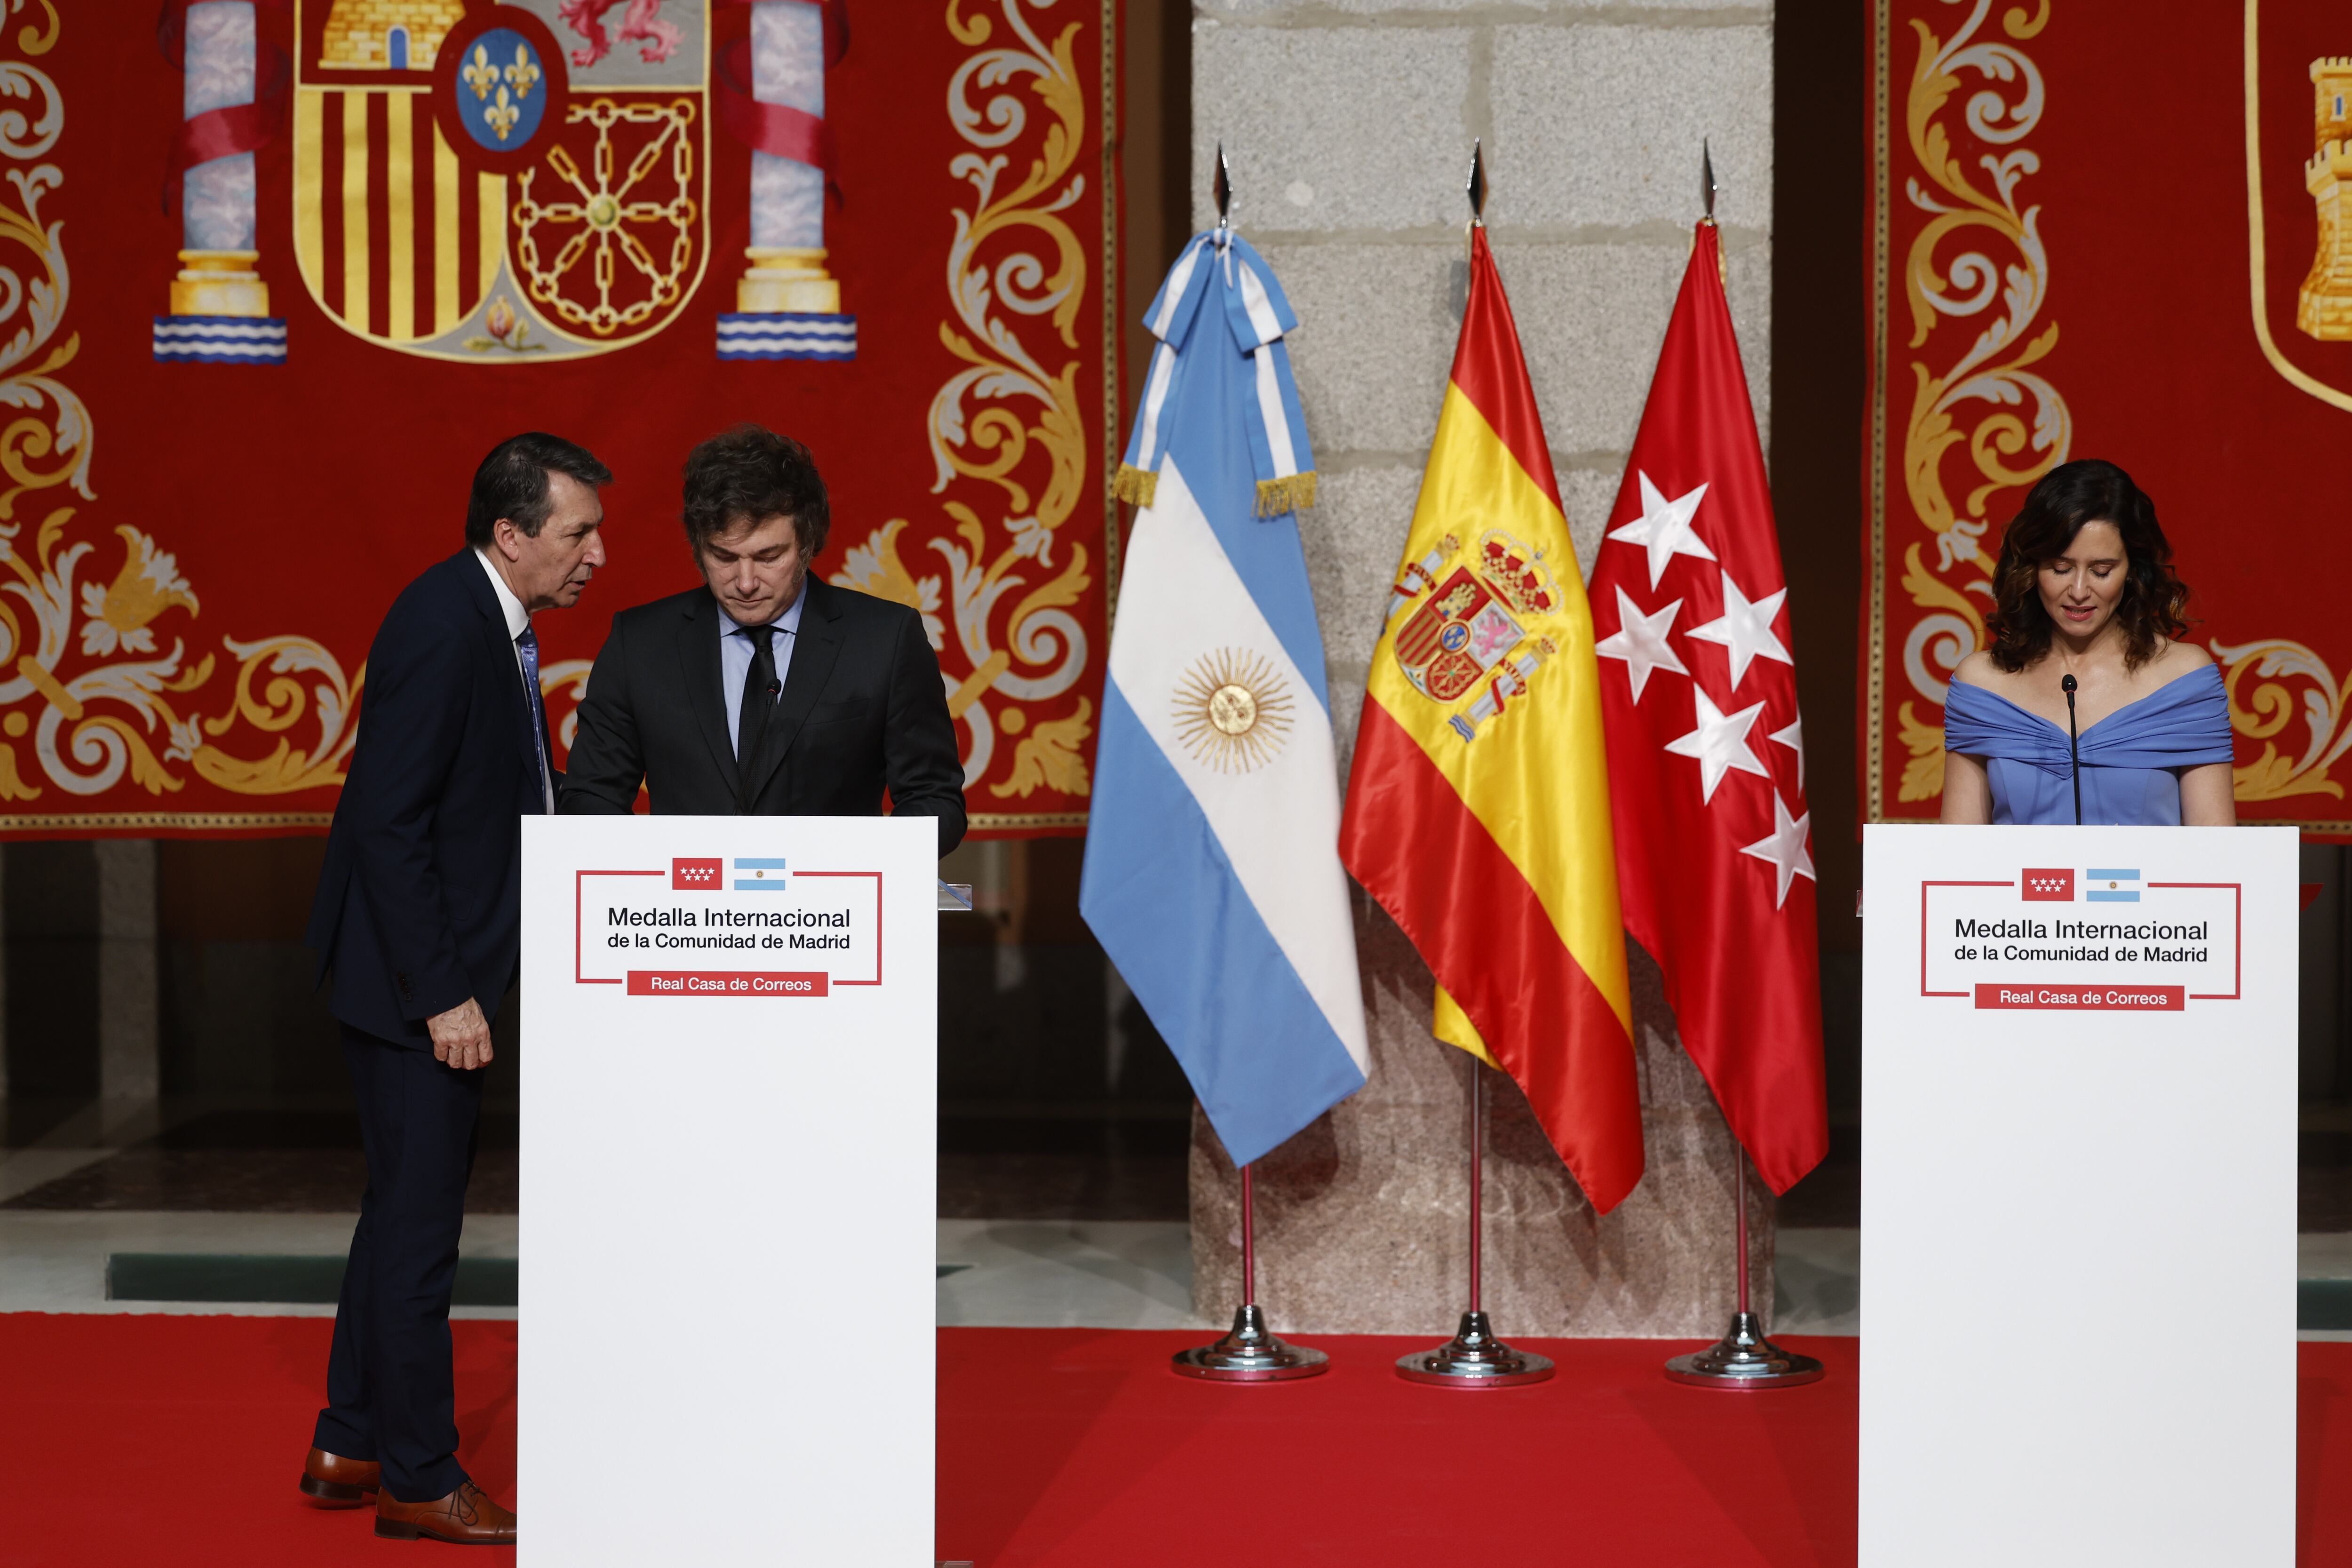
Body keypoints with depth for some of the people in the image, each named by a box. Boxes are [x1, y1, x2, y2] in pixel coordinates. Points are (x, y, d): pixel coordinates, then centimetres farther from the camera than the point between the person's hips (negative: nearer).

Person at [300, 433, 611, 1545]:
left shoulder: (493, 622, 9)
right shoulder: (445, 629, -21)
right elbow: (390, 825, -23)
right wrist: (444, 994, -23)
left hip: (438, 968, 11)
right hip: (413, 974, -11)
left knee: (404, 1210, 18)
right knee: (419, 1224, -1)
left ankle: (347, 1450, 29)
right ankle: (419, 1482, 9)